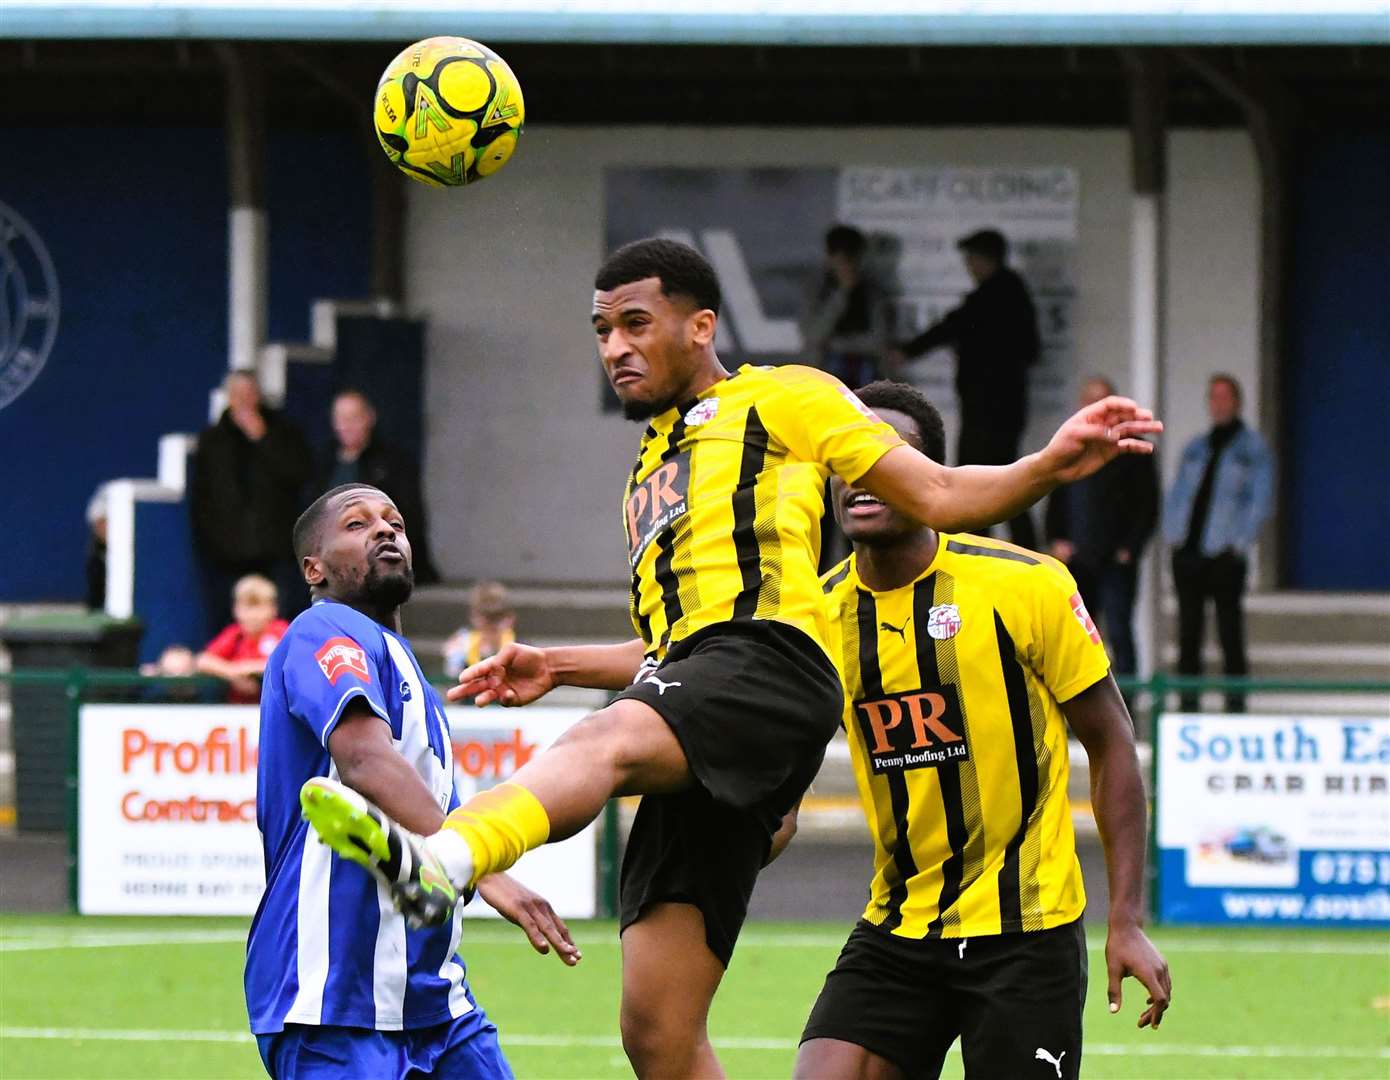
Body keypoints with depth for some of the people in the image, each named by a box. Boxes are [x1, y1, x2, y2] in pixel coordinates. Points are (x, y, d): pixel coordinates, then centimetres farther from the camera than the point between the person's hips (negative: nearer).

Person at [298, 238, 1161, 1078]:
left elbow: (936, 496, 8)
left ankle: (441, 858, -68)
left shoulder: (782, 398, 15)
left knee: (602, 744, -39)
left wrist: (1050, 465, -7)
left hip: (767, 661, -8)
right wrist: (559, 666, 26)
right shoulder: (650, 472, 36)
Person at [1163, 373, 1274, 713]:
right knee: (1188, 634, 4)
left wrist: (1240, 542, -10)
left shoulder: (1252, 448, 5)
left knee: (1230, 634, -5)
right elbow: (1177, 493, 20)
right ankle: (1188, 706, 8)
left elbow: (1261, 499, -1)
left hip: (1224, 554, -5)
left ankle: (1235, 706, -3)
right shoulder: (1195, 449, 18)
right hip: (1187, 554, 5)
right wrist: (1172, 532, 4)